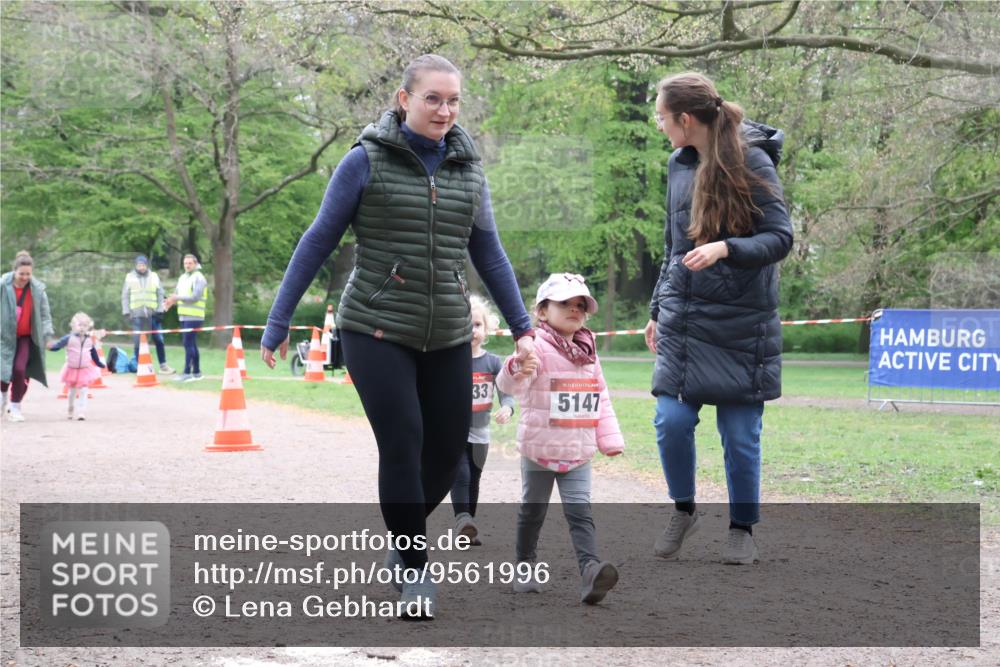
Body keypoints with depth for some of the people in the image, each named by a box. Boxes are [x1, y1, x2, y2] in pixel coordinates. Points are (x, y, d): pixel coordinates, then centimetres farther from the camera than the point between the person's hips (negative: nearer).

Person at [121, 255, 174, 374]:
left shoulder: (154, 277, 8)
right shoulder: (130, 277, 6)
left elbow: (160, 294, 7)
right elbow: (125, 296, 6)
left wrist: (160, 311, 0)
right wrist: (126, 312, -2)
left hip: (153, 314, 1)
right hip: (137, 315, -1)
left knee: (159, 340, 1)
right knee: (138, 342, 1)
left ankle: (163, 365, 8)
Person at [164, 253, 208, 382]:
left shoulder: (198, 278, -7)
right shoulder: (182, 278, 17)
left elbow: (195, 297, -17)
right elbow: (177, 294, 16)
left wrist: (177, 297, -19)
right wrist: (171, 300, -6)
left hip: (193, 317, -8)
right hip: (184, 316, 8)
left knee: (188, 344, -11)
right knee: (191, 344, 11)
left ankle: (187, 373, -12)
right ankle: (196, 372, 17)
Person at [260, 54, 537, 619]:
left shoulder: (468, 168, 8)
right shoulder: (367, 161, -5)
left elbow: (490, 255, 14)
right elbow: (318, 242, -2)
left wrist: (522, 327, 10)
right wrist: (279, 322, -3)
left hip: (448, 338, 4)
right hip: (377, 332, -4)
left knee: (449, 451, 5)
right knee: (402, 443, -11)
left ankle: (403, 534, 34)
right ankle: (413, 570, 5)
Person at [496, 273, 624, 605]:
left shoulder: (589, 353, 9)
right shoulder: (537, 347, -12)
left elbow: (601, 399, 15)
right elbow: (508, 385, -27)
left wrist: (610, 439, 6)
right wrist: (517, 372, -51)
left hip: (578, 453, 4)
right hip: (539, 450, -4)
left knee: (580, 513, -7)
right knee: (532, 512, 11)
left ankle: (591, 571, -19)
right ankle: (525, 568, 26)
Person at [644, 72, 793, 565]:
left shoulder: (751, 161, -9)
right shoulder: (679, 165, 10)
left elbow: (781, 237, -12)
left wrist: (725, 249, -28)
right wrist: (658, 309, 20)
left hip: (741, 322, -4)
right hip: (684, 318, 5)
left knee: (740, 434, 0)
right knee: (672, 420, -6)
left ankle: (742, 529, 19)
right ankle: (683, 510, 18)